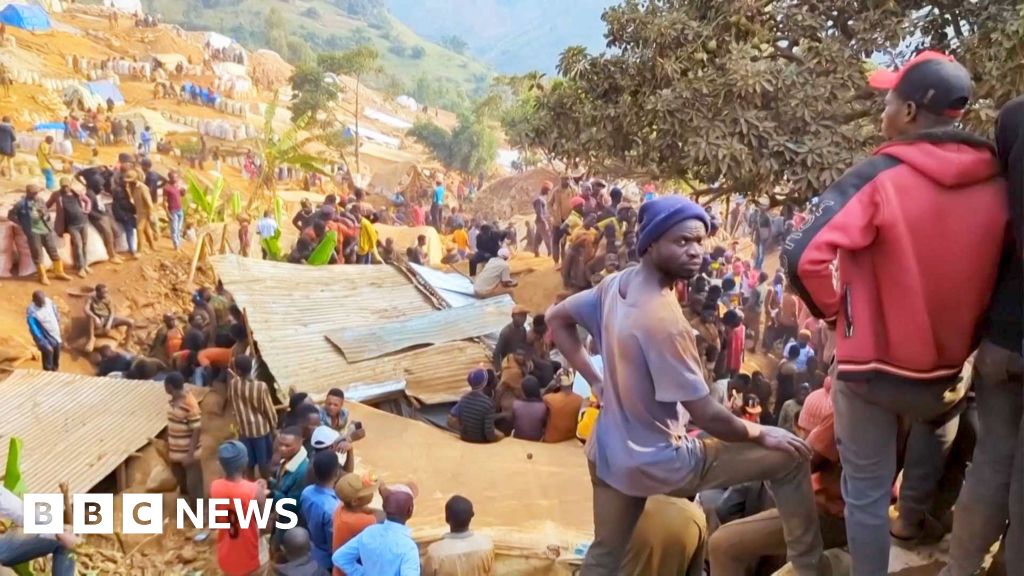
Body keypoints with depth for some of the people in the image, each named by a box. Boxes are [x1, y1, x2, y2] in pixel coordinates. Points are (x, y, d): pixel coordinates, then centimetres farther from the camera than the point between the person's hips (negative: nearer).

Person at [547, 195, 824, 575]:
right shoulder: (664, 320, -28)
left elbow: (556, 318, 12)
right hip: (660, 463, -8)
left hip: (609, 454, 8)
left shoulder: (615, 284, -4)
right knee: (790, 456, 4)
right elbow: (706, 416, -23)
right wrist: (762, 434, -5)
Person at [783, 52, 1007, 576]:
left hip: (872, 366, -5)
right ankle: (913, 519, 54)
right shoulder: (996, 184, -4)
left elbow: (804, 258, -28)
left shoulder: (880, 177, -19)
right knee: (937, 418, 38)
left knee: (866, 491, 11)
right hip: (950, 366, 6)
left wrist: (832, 310, -9)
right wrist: (964, 336, 16)